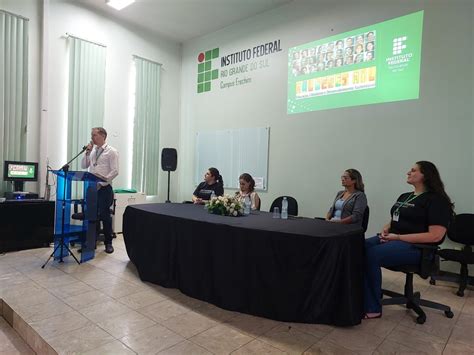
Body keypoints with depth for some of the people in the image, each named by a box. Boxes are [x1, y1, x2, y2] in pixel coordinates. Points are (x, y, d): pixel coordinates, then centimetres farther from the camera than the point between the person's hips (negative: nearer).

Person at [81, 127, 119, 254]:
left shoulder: (111, 151, -6)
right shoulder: (92, 150, 13)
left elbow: (115, 171, -12)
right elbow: (83, 166, 11)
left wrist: (101, 182, -18)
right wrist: (87, 153, -1)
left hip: (104, 187, -5)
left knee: (104, 215, 1)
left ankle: (108, 243, 15)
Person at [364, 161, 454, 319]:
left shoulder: (436, 200, -6)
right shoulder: (404, 197, 19)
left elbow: (435, 236, -16)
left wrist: (399, 237, -18)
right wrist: (385, 229, 1)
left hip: (414, 246, -8)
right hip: (391, 239, 8)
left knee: (371, 255, -32)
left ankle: (372, 308, -18)